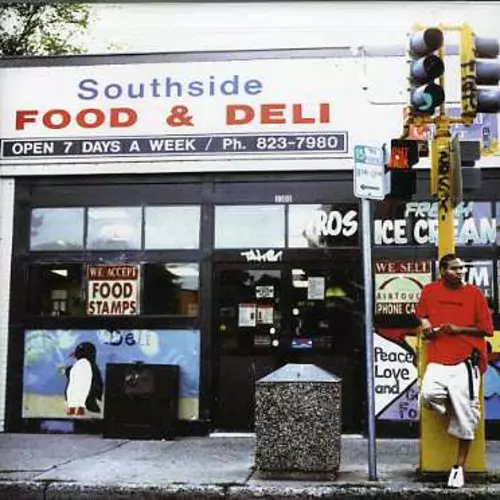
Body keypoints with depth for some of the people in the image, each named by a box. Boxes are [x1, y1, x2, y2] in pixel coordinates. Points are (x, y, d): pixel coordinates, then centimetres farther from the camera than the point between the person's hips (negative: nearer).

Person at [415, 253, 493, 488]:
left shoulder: (474, 293, 2)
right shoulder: (429, 291, 8)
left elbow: (487, 329, 1)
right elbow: (421, 314, 28)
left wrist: (458, 329, -9)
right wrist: (424, 323, 7)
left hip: (466, 362, -1)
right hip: (437, 361, 1)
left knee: (465, 420, -1)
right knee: (428, 395, -27)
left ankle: (459, 467, 16)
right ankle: (450, 410, 8)